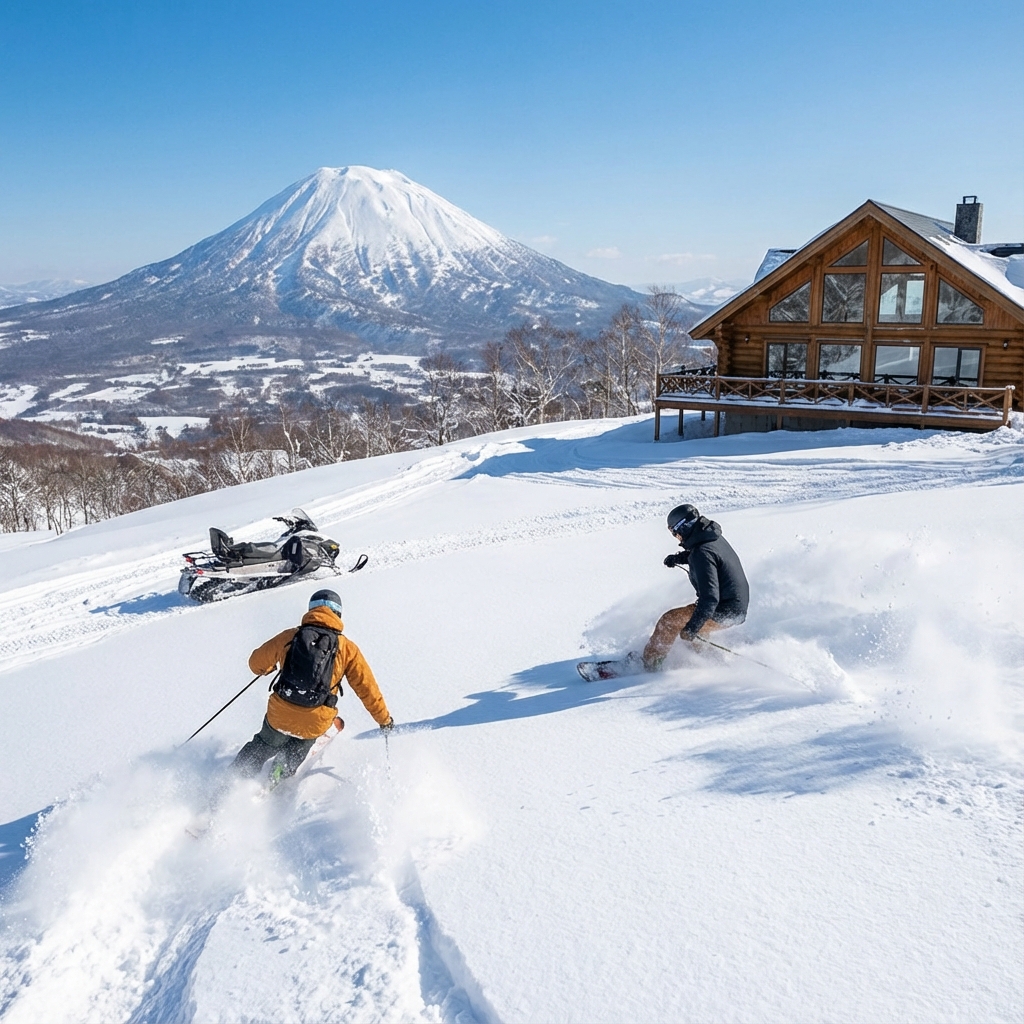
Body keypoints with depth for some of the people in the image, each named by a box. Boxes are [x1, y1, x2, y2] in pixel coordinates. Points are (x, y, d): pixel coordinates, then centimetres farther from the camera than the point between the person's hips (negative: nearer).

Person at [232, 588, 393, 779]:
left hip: (279, 716, 1)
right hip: (314, 725, -1)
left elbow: (256, 663, 11)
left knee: (262, 749, 30)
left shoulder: (290, 636, -1)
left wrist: (268, 668, 35)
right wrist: (385, 719, 11)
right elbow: (367, 688, -1)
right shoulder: (347, 648, -3)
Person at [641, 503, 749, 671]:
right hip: (737, 607, 10)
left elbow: (710, 598, -30)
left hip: (722, 614, -10)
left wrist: (692, 628, -29)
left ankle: (647, 664, 2)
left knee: (670, 620, -6)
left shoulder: (702, 553, -25)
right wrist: (679, 557, 17)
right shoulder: (716, 538, 4)